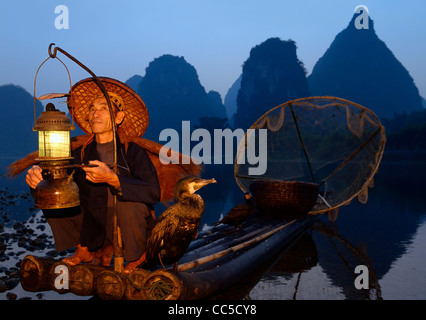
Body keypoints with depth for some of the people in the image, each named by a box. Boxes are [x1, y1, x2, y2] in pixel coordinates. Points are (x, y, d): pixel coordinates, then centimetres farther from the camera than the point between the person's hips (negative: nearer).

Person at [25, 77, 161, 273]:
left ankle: (137, 256, -3)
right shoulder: (80, 155, 2)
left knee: (129, 202, -34)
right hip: (95, 229, 4)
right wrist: (36, 176, -29)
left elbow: (153, 193, -25)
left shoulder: (133, 152, -11)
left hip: (129, 227, -4)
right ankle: (85, 250, 12)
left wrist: (112, 179, -37)